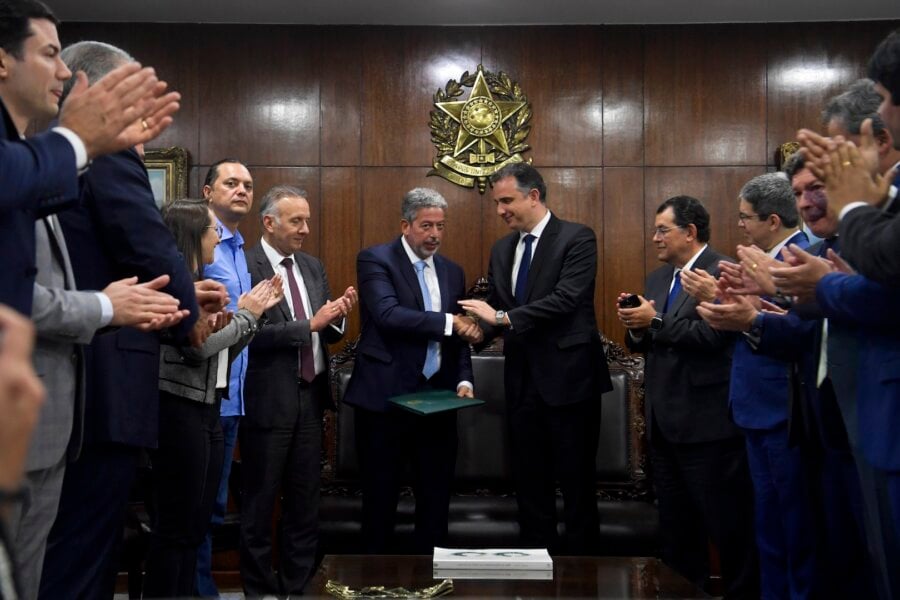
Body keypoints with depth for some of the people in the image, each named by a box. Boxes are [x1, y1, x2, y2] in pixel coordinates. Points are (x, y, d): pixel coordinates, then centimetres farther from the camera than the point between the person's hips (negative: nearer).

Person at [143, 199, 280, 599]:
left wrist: (255, 312, 5)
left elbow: (223, 352, 13)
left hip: (206, 410, 9)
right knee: (173, 527, 1)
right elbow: (198, 346, -21)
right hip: (179, 412, -9)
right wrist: (244, 314, -8)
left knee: (195, 526, 16)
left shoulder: (199, 283, 13)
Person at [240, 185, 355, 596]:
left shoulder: (312, 266, 12)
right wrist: (311, 324, -20)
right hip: (269, 400, -6)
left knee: (305, 501, 14)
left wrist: (337, 317, -9)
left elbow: (328, 334, 12)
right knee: (260, 501, 8)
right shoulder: (246, 266, -10)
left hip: (310, 396, 6)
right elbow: (253, 333, -19)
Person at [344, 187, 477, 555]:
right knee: (381, 499, 8)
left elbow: (460, 336, 15)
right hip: (385, 398, -5)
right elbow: (388, 314, -21)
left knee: (436, 499, 12)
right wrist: (449, 321, -23)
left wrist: (463, 380, -2)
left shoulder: (452, 271, 13)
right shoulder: (375, 260, -5)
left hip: (438, 400, 5)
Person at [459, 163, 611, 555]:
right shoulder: (502, 250, 12)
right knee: (529, 482, 13)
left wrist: (503, 317, -22)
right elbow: (497, 309, 13)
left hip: (568, 376, -6)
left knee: (577, 482, 4)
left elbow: (566, 298, -20)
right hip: (523, 380, 6)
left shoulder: (577, 238, -8)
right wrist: (480, 327, -9)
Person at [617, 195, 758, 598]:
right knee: (675, 528, 19)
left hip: (706, 422, -8)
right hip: (663, 422, 9)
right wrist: (635, 325, -7)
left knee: (727, 524, 4)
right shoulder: (657, 279, 14)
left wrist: (655, 321, -18)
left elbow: (713, 334, -23)